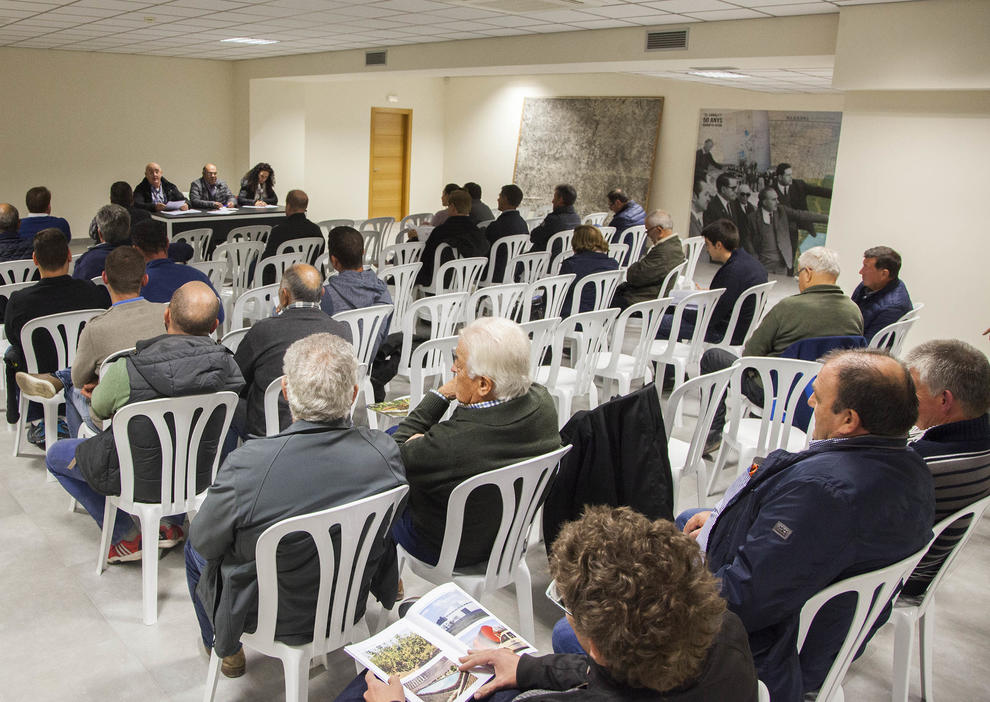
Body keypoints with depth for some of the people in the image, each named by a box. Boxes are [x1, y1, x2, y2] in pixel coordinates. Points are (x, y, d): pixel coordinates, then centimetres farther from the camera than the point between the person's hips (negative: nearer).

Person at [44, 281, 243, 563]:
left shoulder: (126, 371, -29)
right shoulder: (227, 365, -22)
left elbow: (97, 412, -7)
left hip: (140, 481, -3)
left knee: (56, 455, 24)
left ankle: (127, 538, 20)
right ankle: (173, 523, 29)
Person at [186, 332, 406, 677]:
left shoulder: (248, 465, -34)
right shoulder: (385, 451, -24)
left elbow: (205, 542, -14)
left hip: (272, 618, -3)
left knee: (195, 548, 26)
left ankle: (226, 650, 46)